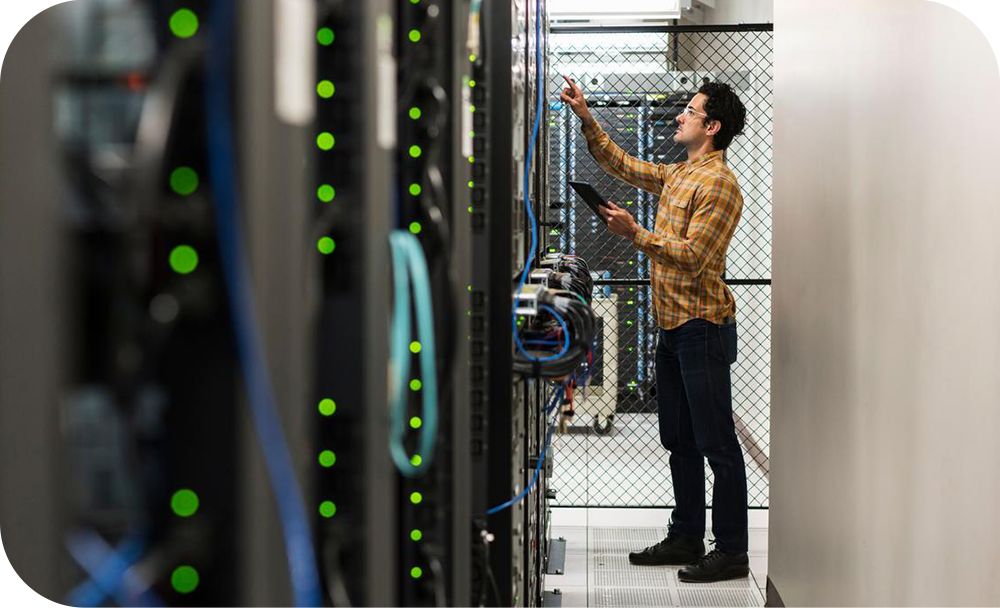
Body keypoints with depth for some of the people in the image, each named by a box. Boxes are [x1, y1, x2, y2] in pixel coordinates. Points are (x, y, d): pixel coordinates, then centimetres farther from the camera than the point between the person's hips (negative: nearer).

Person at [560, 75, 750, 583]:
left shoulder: (718, 184, -14)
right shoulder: (677, 175, 15)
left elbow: (693, 256, -21)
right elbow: (622, 165, 25)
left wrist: (636, 234, -24)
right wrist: (586, 117, 18)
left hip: (702, 327, -10)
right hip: (672, 327, 10)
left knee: (716, 442, -4)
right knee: (679, 440, 15)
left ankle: (732, 552, 2)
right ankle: (686, 537, 25)